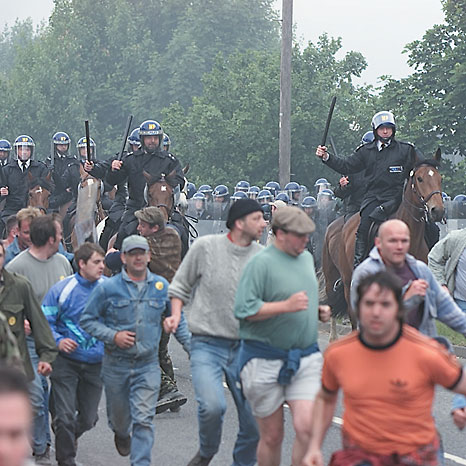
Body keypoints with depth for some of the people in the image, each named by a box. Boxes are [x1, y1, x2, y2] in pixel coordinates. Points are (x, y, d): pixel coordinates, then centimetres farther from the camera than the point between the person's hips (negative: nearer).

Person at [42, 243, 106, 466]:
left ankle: (69, 437, 43)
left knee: (88, 418, 11)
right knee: (65, 416, -6)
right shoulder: (61, 290, -9)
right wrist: (58, 341, -20)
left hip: (96, 363, 3)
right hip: (66, 361, -3)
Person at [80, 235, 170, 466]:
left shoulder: (162, 286, 2)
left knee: (144, 419, -11)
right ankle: (122, 434, 53)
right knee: (119, 415, 18)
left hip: (148, 364, 0)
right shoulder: (107, 288, -5)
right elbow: (87, 320, -1)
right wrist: (113, 336, -14)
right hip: (116, 364, 0)